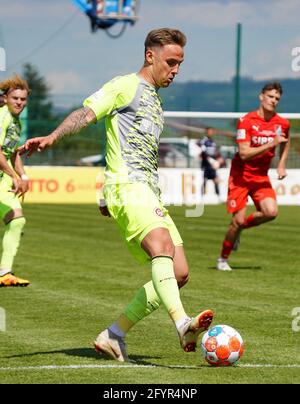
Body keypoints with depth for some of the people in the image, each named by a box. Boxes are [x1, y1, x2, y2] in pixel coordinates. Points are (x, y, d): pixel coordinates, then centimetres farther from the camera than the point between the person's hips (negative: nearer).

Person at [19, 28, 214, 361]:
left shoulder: (155, 102, 29)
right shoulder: (125, 86, 4)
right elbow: (87, 113, -10)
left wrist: (106, 200, 34)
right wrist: (52, 137, -28)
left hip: (149, 192, 9)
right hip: (127, 185, -9)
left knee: (179, 274, 0)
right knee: (163, 245, -32)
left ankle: (113, 335, 5)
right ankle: (182, 323, -52)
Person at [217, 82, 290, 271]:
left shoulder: (282, 123, 0)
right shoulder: (247, 121, -15)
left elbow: (285, 143, 24)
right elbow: (244, 153, -24)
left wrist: (282, 165, 12)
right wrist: (271, 143, -28)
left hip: (261, 176, 4)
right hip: (241, 175, -4)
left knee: (271, 212, -19)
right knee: (238, 219, -9)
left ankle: (240, 227, 11)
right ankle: (223, 259, 13)